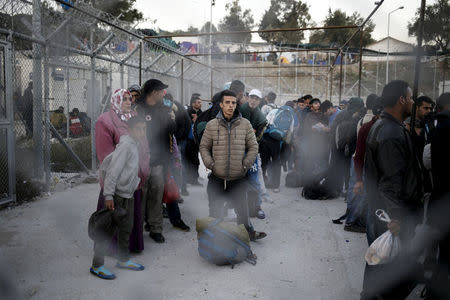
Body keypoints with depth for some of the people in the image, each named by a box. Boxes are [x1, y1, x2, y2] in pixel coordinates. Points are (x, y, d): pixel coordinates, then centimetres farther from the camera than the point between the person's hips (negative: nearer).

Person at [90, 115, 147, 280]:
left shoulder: (134, 145, 12)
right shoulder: (126, 145, -17)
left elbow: (107, 161, 20)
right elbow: (113, 171, -21)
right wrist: (108, 195, -23)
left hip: (128, 195, 10)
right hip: (117, 196, -9)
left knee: (126, 228, 18)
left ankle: (123, 259, 32)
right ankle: (97, 265, 7)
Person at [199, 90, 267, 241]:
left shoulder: (245, 124, -1)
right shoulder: (211, 125, -2)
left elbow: (253, 147, 6)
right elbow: (204, 147, 7)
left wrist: (245, 165, -4)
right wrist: (210, 164, -5)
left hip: (238, 179, 0)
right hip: (216, 179, 0)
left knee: (242, 209, 16)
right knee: (215, 212, 10)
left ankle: (249, 232, 42)